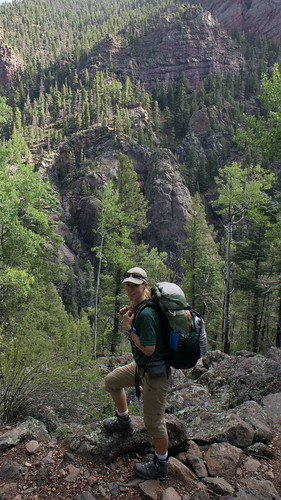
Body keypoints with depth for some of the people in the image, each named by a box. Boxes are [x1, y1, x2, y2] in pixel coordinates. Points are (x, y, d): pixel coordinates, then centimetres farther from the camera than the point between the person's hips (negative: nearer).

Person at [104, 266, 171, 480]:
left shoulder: (146, 313, -28)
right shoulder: (138, 307, 2)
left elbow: (148, 349, -27)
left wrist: (129, 328, -20)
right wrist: (129, 316, 0)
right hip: (140, 366, 10)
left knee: (154, 422, 4)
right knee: (112, 381, 24)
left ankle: (161, 466, 28)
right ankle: (124, 422, 45)